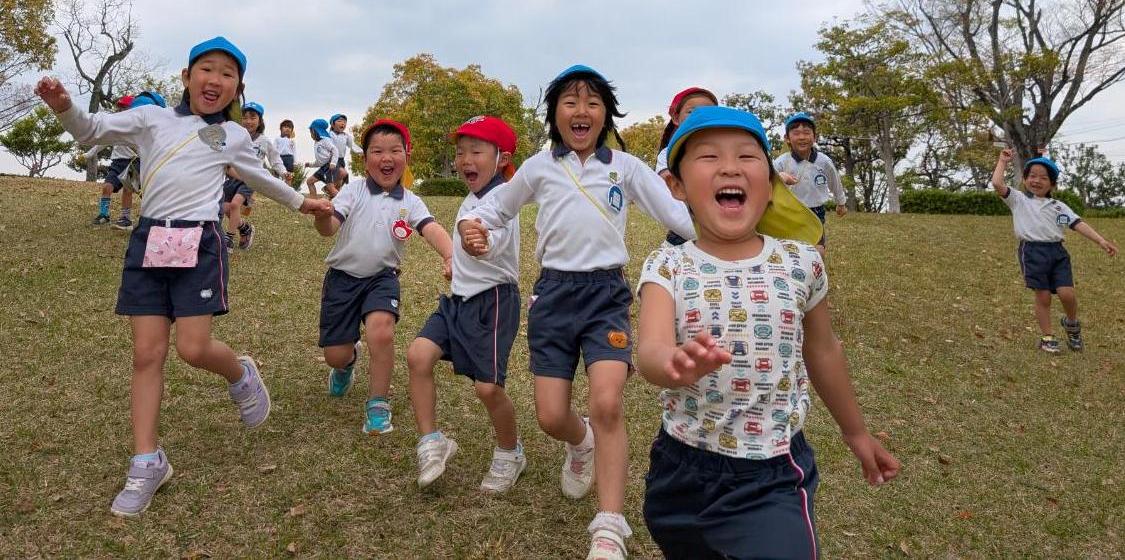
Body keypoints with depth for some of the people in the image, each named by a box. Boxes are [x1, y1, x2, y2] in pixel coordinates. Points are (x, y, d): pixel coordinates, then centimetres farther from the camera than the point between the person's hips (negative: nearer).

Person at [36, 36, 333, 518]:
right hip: (148, 239, 1)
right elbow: (92, 130, 3)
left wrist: (299, 201, 40)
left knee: (193, 348, -12)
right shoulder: (152, 118, 10)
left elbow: (258, 177, 30)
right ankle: (147, 463, 7)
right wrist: (64, 107, -19)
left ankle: (241, 375, 23)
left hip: (200, 242, -1)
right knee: (147, 354, -1)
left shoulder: (234, 135, 14)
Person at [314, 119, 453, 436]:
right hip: (343, 276, 1)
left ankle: (377, 405, -9)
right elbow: (329, 228, -16)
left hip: (382, 276, 0)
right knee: (335, 356, 2)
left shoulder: (410, 202, -3)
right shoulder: (354, 190, -6)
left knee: (382, 330, -29)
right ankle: (348, 361, 44)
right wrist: (321, 214, -41)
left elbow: (431, 229, -21)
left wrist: (450, 256, -42)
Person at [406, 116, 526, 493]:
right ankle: (432, 441, 3)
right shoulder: (471, 199, 12)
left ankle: (510, 454, 19)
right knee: (418, 355, -10)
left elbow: (490, 246, -35)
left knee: (488, 387, -9)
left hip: (493, 300, -8)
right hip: (460, 297, 8)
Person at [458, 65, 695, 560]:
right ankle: (581, 442, 39)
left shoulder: (625, 167, 4)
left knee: (607, 405, -19)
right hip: (554, 292, 2)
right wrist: (470, 226, -6)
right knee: (551, 416, 0)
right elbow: (495, 208, 18)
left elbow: (677, 213, 0)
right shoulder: (538, 167, 7)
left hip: (606, 293, -1)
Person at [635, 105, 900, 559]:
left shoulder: (800, 262, -6)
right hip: (683, 470, 1)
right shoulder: (667, 267, -10)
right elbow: (650, 349, -27)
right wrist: (675, 364, -51)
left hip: (773, 476, 0)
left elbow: (822, 351, 9)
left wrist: (856, 432, 20)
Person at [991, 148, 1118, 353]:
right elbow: (997, 184, -7)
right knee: (1043, 297, 0)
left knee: (1067, 293, -9)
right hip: (1033, 252, -2)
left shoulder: (1059, 206, 15)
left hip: (1057, 251, 3)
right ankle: (1047, 337, 14)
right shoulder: (1019, 200, 7)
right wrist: (1003, 162, 4)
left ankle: (1071, 323, 22)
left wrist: (1101, 240, -5)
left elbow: (1078, 224, 6)